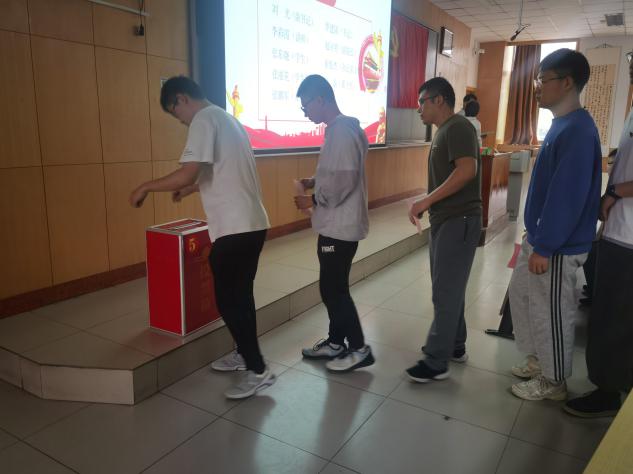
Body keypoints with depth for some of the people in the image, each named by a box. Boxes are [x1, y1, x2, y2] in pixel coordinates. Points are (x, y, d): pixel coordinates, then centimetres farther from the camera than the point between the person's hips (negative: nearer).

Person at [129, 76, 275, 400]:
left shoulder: (204, 119, -10)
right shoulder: (227, 119, 19)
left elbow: (187, 173, -21)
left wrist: (146, 187, -7)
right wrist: (192, 189, 33)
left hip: (234, 228, -10)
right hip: (252, 224, 10)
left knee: (228, 300, 0)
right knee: (239, 295, 19)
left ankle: (257, 370, 8)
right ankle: (245, 353, 33)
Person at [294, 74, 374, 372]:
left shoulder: (341, 131, -19)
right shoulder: (341, 128, 13)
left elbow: (344, 181, -24)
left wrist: (313, 200, -12)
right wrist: (314, 182, 9)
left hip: (340, 225, -10)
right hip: (336, 223, 10)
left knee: (333, 288, 0)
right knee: (332, 285, 17)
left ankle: (359, 349, 14)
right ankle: (336, 342, 30)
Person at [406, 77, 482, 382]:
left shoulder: (457, 127, -13)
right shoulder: (444, 131, 17)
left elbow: (467, 170, -27)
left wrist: (426, 200, -26)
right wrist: (429, 204, 10)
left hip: (458, 221, -10)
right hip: (446, 220, 10)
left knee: (445, 292, -5)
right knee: (448, 288, 16)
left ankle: (436, 363, 5)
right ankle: (455, 346, 30)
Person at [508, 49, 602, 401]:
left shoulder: (577, 130, -22)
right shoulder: (563, 125, 10)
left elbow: (568, 196, -25)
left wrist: (545, 247, -21)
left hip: (558, 246, -10)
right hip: (540, 237, 10)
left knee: (551, 313, 5)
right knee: (521, 295, 20)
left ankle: (554, 382, 24)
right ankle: (538, 359, 38)